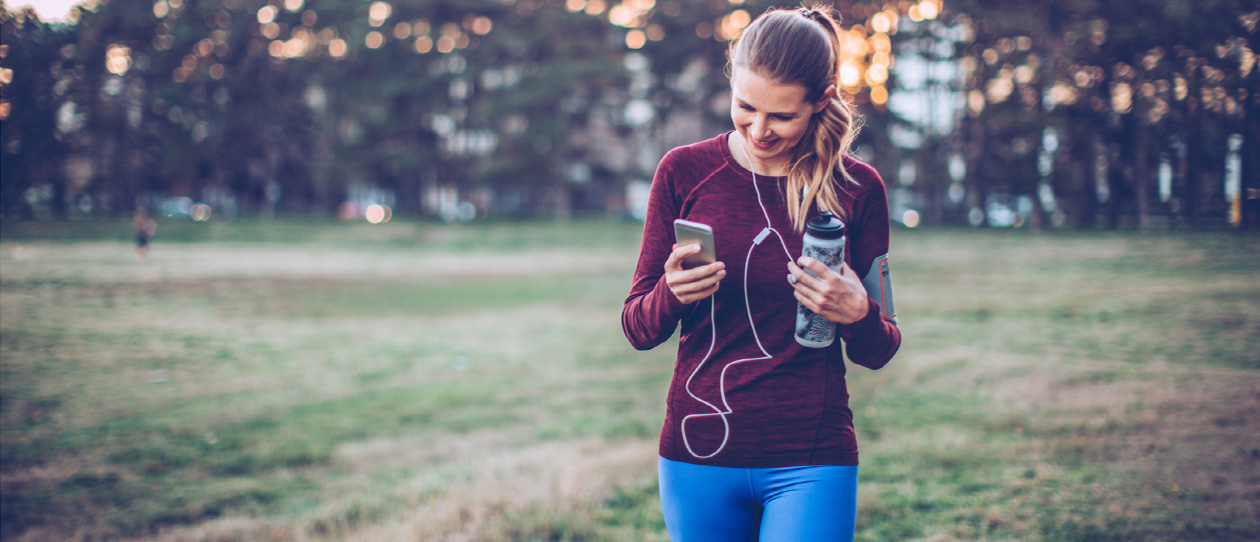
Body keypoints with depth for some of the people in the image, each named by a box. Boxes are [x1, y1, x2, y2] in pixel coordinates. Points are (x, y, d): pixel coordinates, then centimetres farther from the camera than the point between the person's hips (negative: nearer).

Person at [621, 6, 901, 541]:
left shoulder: (857, 188, -1)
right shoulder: (684, 171, 0)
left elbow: (878, 352, 6)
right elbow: (637, 328, 4)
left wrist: (857, 314, -16)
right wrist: (670, 295, -18)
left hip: (811, 461, -1)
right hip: (698, 453, 1)